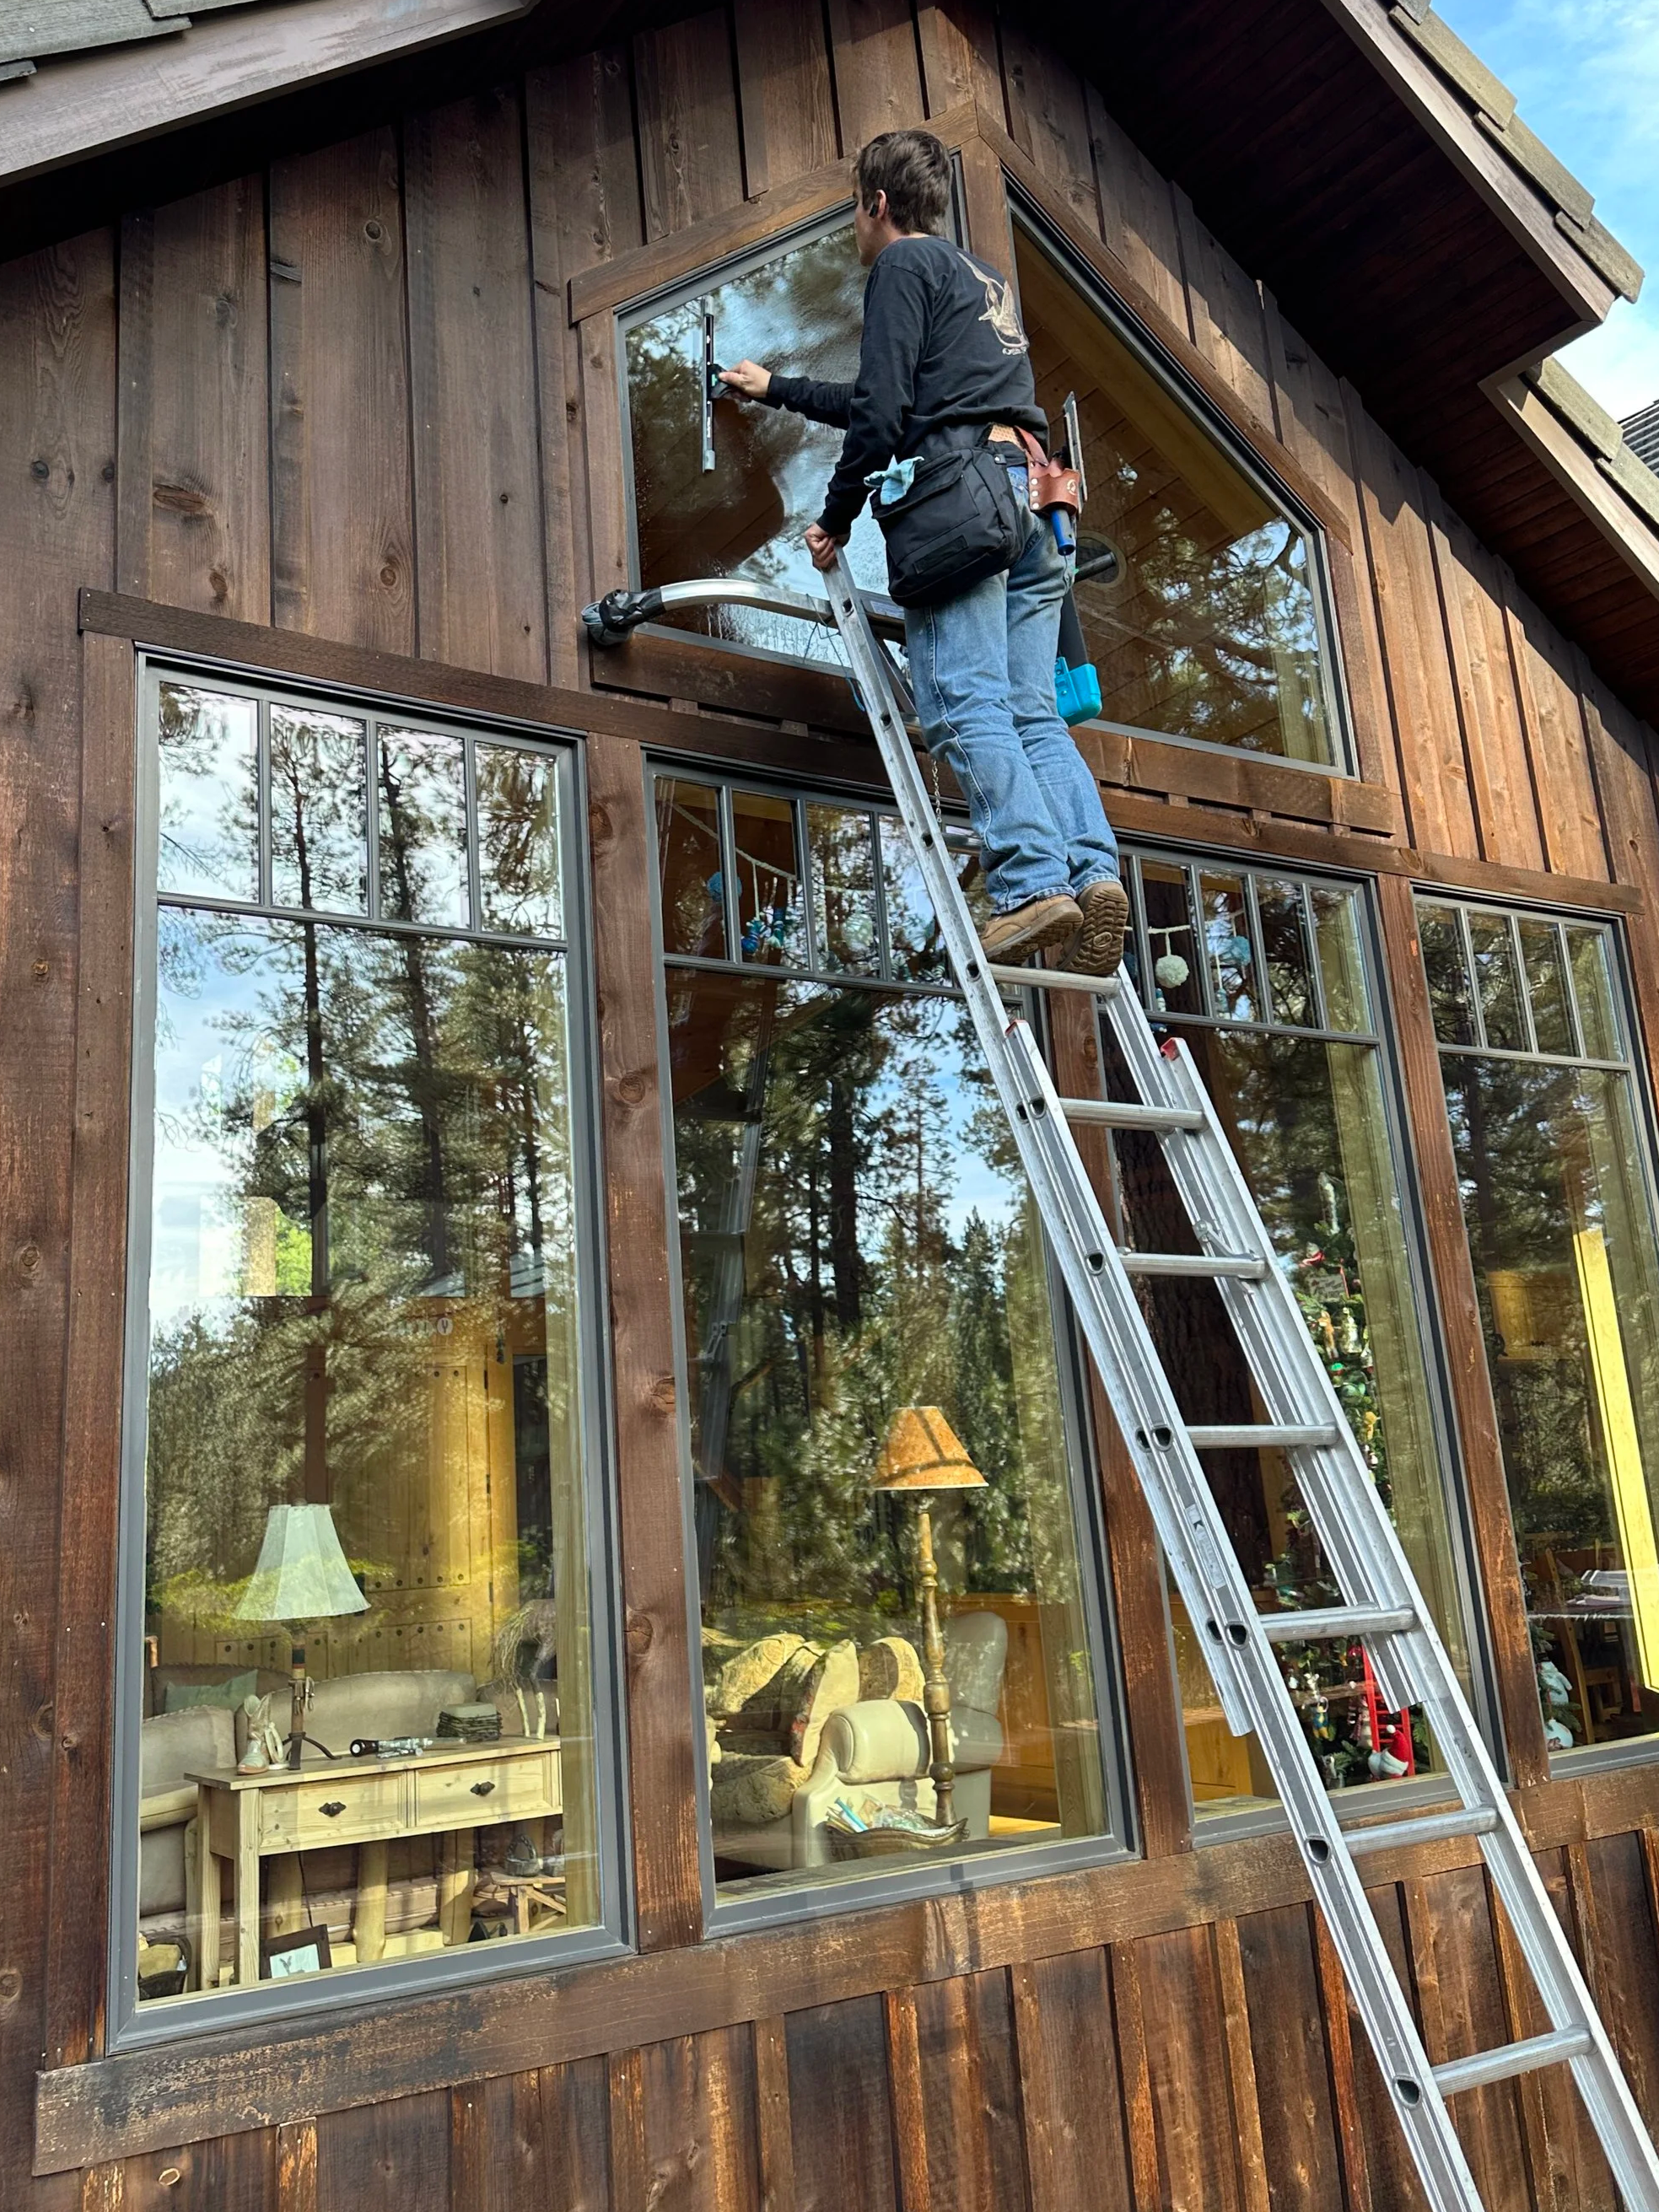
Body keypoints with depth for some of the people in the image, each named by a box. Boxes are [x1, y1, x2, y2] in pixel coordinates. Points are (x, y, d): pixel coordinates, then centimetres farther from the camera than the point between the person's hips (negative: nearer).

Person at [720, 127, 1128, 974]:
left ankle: (1032, 882, -28)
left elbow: (882, 411, -6)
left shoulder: (904, 264, 8)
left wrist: (835, 518, 3)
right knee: (1031, 711, -2)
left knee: (965, 703, -16)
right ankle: (1092, 868, -19)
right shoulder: (986, 280, 35)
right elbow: (891, 404, 41)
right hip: (1034, 496, 8)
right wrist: (776, 389, 50)